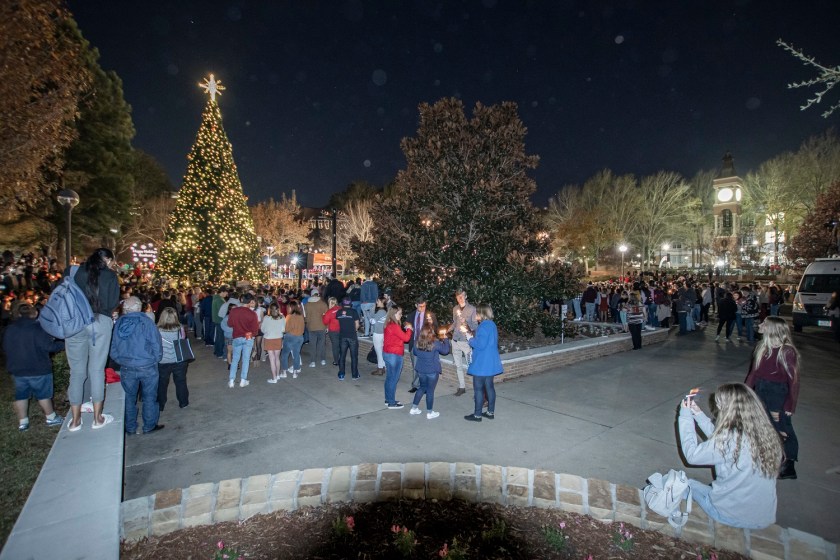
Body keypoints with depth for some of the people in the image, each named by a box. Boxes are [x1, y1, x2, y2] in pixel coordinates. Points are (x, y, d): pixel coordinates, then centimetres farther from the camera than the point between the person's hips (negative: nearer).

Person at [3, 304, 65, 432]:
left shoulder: (8, 330, 3)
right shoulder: (37, 328, -16)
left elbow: (6, 349, 12)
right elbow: (49, 346, -17)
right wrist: (62, 344, -2)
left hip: (17, 370, 5)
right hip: (38, 369, -5)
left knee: (21, 395, 14)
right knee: (43, 394, 6)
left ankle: (22, 422, 19)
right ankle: (51, 418, 17)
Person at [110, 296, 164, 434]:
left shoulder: (118, 323, -2)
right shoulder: (146, 321, -13)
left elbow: (113, 350, 4)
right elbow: (157, 346, -12)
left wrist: (122, 361, 18)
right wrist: (154, 361, 4)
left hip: (127, 368, 3)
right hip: (147, 367, -3)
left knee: (129, 398, 17)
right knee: (149, 397, 11)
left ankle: (130, 428, 29)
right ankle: (149, 426, 21)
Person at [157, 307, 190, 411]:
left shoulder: (157, 331, -19)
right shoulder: (180, 329, -14)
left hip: (163, 363, -1)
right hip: (179, 362, 1)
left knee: (162, 384, 18)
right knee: (181, 382, 18)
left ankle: (160, 406, 29)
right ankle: (183, 403, 29)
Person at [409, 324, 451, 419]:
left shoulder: (417, 342, -5)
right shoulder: (435, 343, -19)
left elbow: (415, 353, 11)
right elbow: (446, 350, -7)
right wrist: (445, 339, 6)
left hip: (421, 370, 5)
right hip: (432, 371, -5)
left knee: (422, 388, 22)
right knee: (430, 390, 6)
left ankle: (414, 408, 27)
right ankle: (430, 412, 17)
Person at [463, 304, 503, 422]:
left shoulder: (484, 326, -20)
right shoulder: (492, 324, 9)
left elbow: (480, 345, -24)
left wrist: (470, 338, -9)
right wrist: (473, 337, 10)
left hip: (482, 364, -9)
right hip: (491, 363, 9)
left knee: (478, 388, 2)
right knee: (489, 386, 15)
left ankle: (477, 414, 11)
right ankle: (491, 412, 25)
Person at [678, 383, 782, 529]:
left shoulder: (730, 439, -28)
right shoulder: (767, 433, -7)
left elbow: (691, 455, -15)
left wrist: (685, 417, -8)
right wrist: (698, 414, 10)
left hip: (735, 516, -6)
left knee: (688, 483, 18)